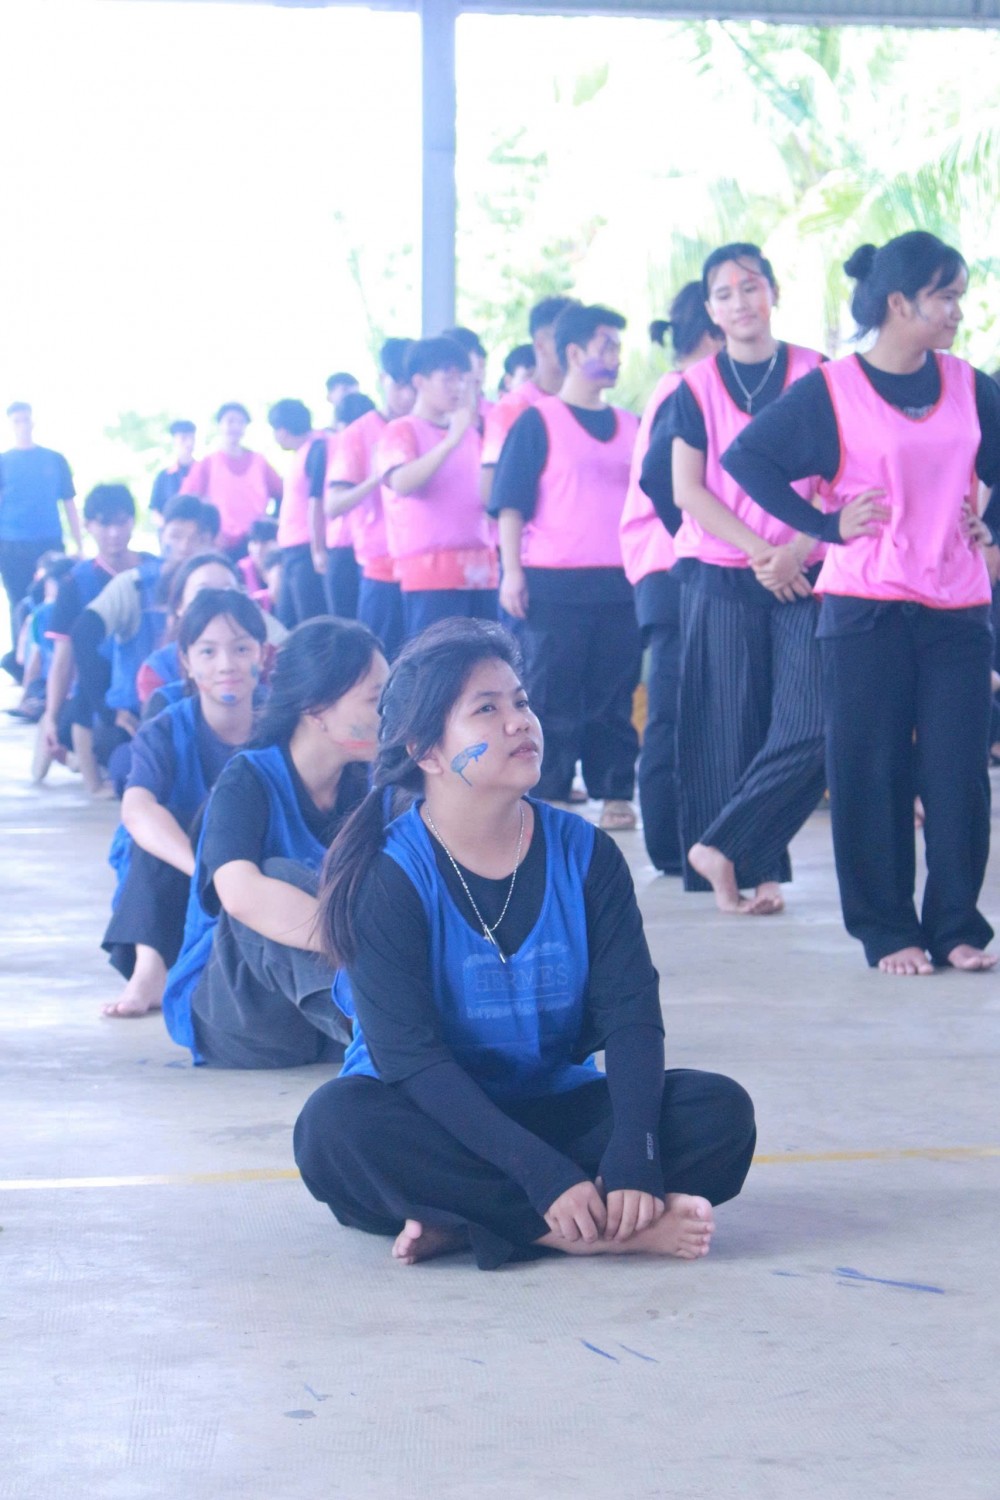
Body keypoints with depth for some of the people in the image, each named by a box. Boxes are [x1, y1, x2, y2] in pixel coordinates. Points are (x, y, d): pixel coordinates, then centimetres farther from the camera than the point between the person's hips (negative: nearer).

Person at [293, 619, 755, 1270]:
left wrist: (632, 1158, -27)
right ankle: (598, 1234, -33)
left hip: (557, 1111, 3)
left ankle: (467, 1222, -26)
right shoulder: (385, 876, -13)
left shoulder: (586, 855, -1)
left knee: (721, 1111, -19)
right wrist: (546, 1175, -31)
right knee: (338, 1125, -35)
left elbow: (630, 1014, -8)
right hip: (435, 1124, -3)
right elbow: (412, 1057, -21)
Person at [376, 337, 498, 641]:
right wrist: (451, 440, -22)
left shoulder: (470, 432, 17)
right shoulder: (400, 431, 0)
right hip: (430, 570, -6)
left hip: (479, 569, 6)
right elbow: (402, 483, -19)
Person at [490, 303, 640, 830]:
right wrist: (512, 570, -11)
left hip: (621, 584, 4)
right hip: (555, 584, -4)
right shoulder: (538, 422, 0)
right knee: (552, 697, -1)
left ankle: (614, 794, 10)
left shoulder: (629, 426, 14)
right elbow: (510, 504, -3)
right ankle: (546, 798, 5)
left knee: (614, 697, 5)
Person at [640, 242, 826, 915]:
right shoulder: (697, 387, 5)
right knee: (733, 726, -1)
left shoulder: (815, 374, 4)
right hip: (722, 578, 0)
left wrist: (795, 551, -13)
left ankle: (720, 847, -3)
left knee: (811, 725, -12)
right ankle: (758, 869, 6)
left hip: (804, 576, 0)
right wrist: (759, 552, -11)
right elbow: (687, 490, -1)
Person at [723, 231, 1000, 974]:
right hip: (866, 610, -3)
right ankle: (888, 932, 8)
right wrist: (827, 524, -5)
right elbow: (746, 457, 0)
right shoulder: (832, 390, -4)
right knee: (872, 772, 0)